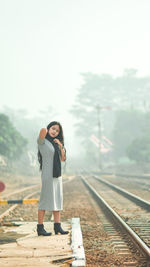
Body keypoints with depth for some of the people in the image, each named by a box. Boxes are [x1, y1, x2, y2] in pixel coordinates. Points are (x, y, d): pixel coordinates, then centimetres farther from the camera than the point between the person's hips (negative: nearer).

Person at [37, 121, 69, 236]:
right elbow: (42, 134, -28)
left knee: (58, 200, 6)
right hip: (47, 174, -8)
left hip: (57, 175, 8)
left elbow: (63, 159, 10)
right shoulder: (42, 141, -6)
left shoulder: (55, 143, 17)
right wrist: (43, 131, -43)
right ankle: (40, 227, -3)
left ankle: (57, 226, 10)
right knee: (45, 200, -7)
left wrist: (61, 146, 0)